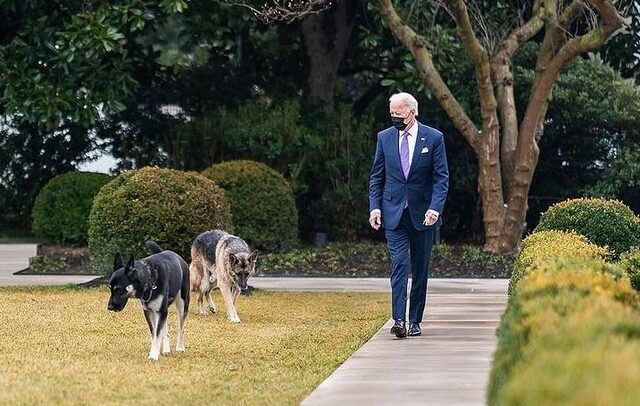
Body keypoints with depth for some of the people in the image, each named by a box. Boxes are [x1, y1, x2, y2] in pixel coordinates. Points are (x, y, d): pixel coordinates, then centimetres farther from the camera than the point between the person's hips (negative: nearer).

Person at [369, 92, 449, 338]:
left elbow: (441, 177, -3)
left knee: (420, 269, 6)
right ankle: (399, 320, -20)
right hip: (393, 214, 0)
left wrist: (435, 207, -15)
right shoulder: (384, 138, 5)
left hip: (422, 214, 0)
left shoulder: (433, 138, -2)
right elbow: (376, 177, 9)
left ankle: (415, 321, 14)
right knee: (399, 265, -12)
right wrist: (374, 207, -3)